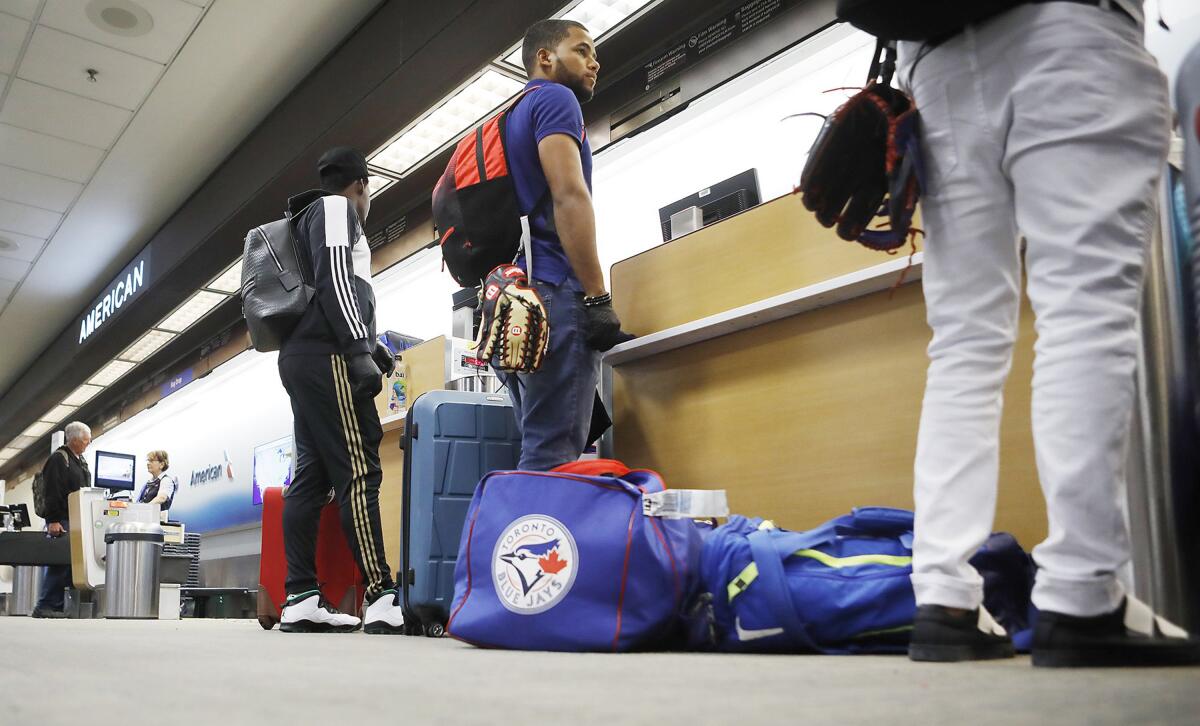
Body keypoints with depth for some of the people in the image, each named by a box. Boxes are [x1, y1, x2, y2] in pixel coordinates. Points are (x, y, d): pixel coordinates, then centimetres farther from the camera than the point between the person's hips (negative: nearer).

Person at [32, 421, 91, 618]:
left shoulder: (80, 461, 20)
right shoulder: (58, 459, -8)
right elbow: (52, 493, -16)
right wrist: (53, 520, -21)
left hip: (77, 521, 9)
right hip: (62, 521, -9)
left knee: (72, 562, 5)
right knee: (59, 562, -9)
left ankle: (57, 605, 7)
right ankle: (45, 606, -5)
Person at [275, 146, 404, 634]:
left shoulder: (311, 218, 32)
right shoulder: (335, 207, 2)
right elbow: (332, 277, -14)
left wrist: (365, 345, 26)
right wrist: (358, 348, -21)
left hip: (302, 357, 10)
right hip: (326, 357, -10)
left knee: (311, 476, 3)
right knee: (358, 473, -16)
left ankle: (300, 599, -1)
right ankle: (382, 597, -20)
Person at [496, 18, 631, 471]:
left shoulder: (511, 117, 30)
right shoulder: (554, 99, 2)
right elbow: (568, 195, -13)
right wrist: (598, 298, -18)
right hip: (552, 292, -9)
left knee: (537, 453, 8)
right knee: (552, 459, -13)